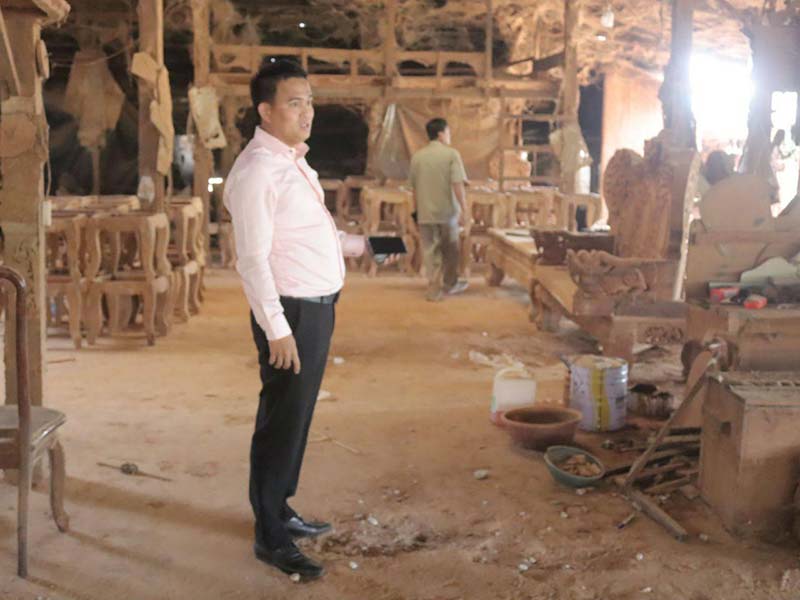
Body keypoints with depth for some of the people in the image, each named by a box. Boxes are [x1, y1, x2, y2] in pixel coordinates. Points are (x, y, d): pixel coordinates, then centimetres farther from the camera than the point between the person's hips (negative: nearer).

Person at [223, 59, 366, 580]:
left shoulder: (294, 161, 13)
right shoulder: (257, 170, -17)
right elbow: (253, 259, -21)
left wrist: (360, 245, 24)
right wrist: (277, 328, -24)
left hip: (318, 307, 9)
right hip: (292, 312, -9)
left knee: (297, 418, 18)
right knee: (282, 422, -1)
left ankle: (279, 512, 33)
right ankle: (271, 538, 12)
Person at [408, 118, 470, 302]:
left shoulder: (417, 156, 4)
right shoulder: (451, 154, -8)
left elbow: (414, 187, 10)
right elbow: (458, 184, -15)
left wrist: (417, 210, 20)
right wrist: (464, 209, -13)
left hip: (425, 212, 3)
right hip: (448, 211, -3)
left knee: (431, 252, 7)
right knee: (450, 250, 15)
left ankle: (434, 290, 4)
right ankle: (450, 284, 29)